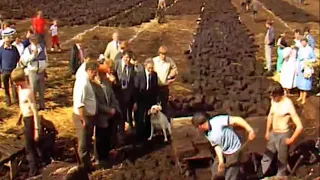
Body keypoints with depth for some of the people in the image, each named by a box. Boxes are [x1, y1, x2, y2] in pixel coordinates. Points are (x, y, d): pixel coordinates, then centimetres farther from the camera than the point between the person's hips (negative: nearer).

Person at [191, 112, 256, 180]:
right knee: (215, 170, 22)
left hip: (234, 152, -8)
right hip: (223, 152, 8)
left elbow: (236, 119, -29)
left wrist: (250, 130, -35)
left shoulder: (218, 121, -27)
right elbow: (216, 146, -3)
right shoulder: (207, 134, -2)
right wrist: (221, 161, -14)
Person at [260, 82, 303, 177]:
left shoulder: (288, 105, -25)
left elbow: (299, 126, -24)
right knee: (267, 157, 22)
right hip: (273, 134, 7)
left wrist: (291, 139, -14)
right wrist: (267, 131, 19)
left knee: (281, 160, 13)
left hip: (283, 135, -7)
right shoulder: (273, 100, -3)